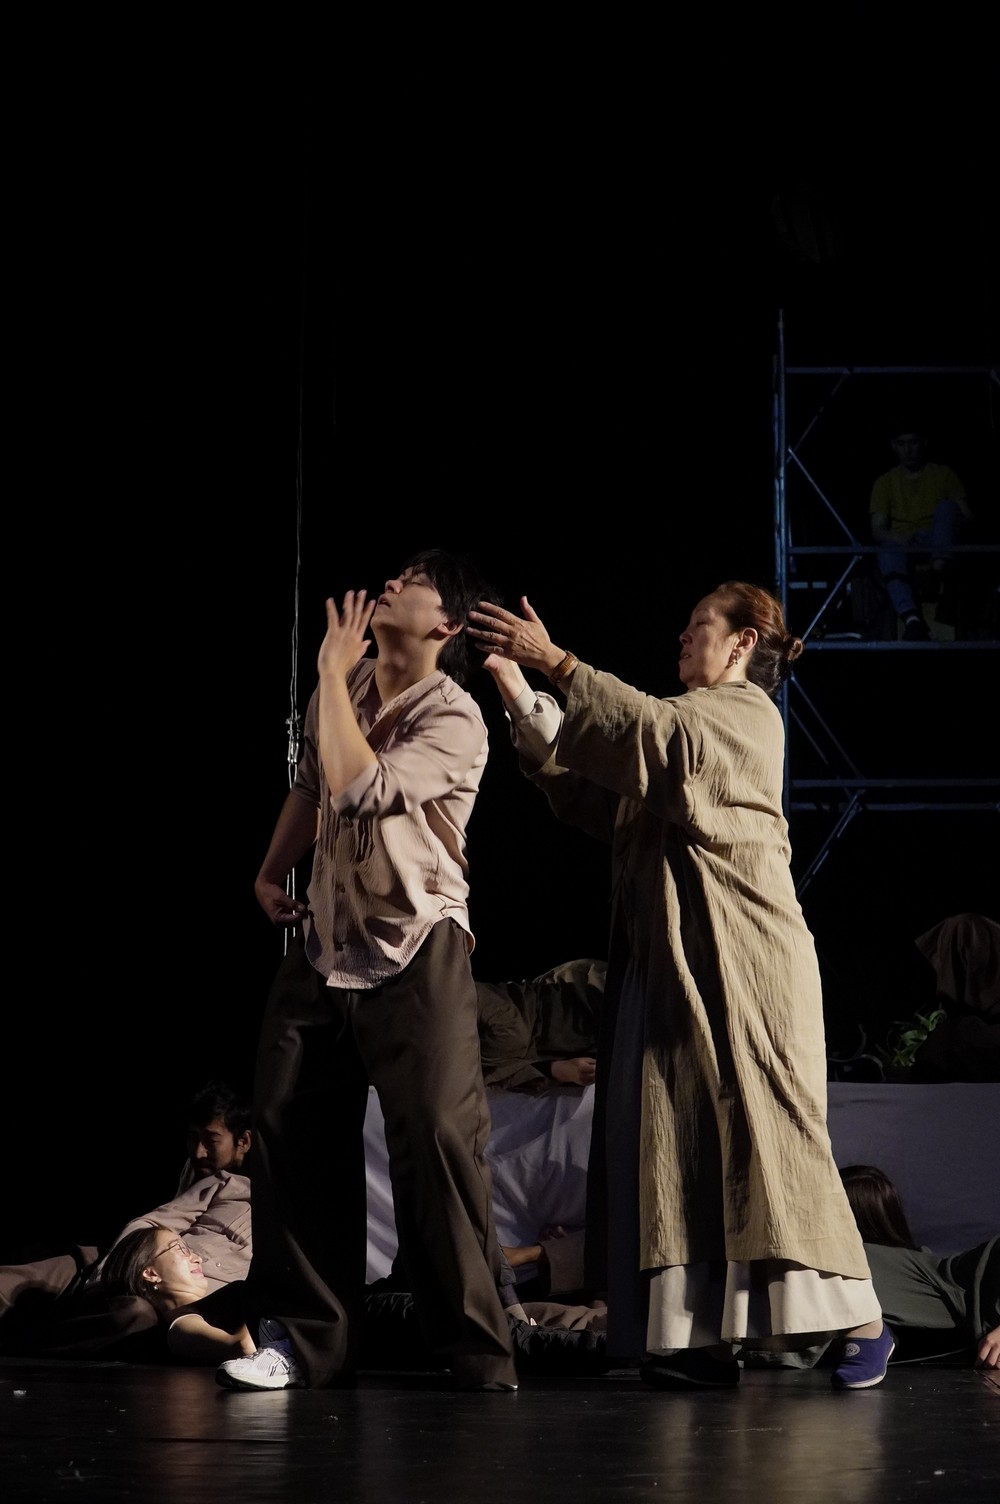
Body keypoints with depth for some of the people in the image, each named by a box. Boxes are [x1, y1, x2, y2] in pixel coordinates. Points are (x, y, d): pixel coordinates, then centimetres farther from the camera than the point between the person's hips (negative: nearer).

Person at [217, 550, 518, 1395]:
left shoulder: (455, 721, -14)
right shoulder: (344, 688, 7)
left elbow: (358, 787, -29)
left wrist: (333, 672, -20)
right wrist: (272, 872, 24)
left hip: (416, 954, -7)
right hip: (325, 945, 7)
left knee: (437, 1137, -14)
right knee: (291, 1133, 5)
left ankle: (479, 1353, -7)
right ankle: (307, 1341, 14)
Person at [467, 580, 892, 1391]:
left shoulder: (746, 713, -1)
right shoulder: (689, 725, 24)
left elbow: (655, 729, -20)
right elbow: (585, 786, 14)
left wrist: (558, 661, -21)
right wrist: (520, 693, 6)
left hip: (740, 962, -9)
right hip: (671, 966, 9)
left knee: (764, 1132, -10)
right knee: (680, 1141, 1)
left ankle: (861, 1322, -5)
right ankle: (702, 1340, -1)